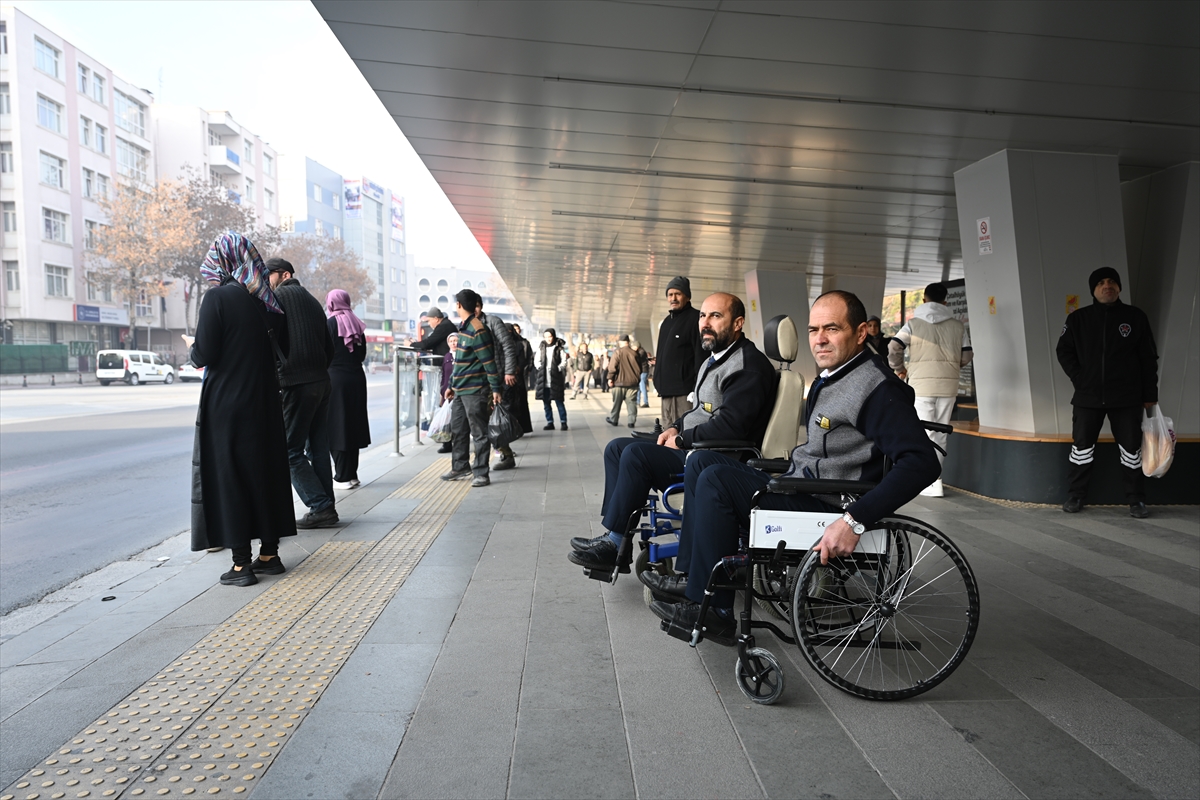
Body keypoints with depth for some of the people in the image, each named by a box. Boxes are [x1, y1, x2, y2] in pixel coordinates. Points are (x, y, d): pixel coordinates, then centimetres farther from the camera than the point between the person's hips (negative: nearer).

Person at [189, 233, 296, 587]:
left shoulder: (218, 297, -12)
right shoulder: (267, 298, 6)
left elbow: (204, 355, -15)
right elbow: (281, 349, 12)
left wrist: (193, 349, 6)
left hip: (227, 402, -6)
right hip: (264, 400, 6)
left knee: (228, 475, 2)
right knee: (265, 470, 13)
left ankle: (242, 563, 5)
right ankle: (270, 553, 20)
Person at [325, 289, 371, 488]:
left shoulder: (330, 323, -8)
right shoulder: (357, 323, 8)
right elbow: (363, 354, 11)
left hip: (335, 377, -6)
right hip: (357, 377, 6)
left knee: (336, 426, 0)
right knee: (352, 424, 11)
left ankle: (344, 476, -1)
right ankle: (351, 473, 17)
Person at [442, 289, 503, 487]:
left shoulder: (477, 330, -17)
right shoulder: (463, 327, 14)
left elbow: (489, 362, -17)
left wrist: (496, 389, -17)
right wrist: (452, 386, 21)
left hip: (475, 390, -10)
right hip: (461, 390, 10)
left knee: (479, 433, -2)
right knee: (458, 430, 15)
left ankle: (481, 473, 4)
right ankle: (461, 468, 27)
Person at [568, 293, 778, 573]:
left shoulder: (749, 365, -15)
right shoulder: (715, 359, 17)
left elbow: (729, 425, -25)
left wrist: (681, 440, -14)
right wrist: (676, 427, 8)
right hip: (692, 448, 11)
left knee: (635, 453, -25)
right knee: (616, 447, 7)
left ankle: (614, 543, -13)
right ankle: (612, 534, -2)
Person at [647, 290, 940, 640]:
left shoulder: (877, 387, -17)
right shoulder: (829, 379, 13)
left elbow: (922, 463, -27)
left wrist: (855, 521, -34)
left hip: (828, 510, -10)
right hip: (800, 488, 10)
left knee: (717, 479, -20)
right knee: (703, 461, 9)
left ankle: (713, 611, -12)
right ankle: (691, 575, 6)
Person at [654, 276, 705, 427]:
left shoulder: (696, 318, -6)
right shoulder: (667, 321, 21)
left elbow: (701, 356, -13)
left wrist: (697, 389, -18)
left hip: (685, 391, -9)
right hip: (667, 391, 9)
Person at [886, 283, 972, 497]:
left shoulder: (914, 323, 2)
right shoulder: (958, 326, 9)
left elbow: (894, 347, -8)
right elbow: (966, 357, 7)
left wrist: (899, 369, 9)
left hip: (921, 384, -3)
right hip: (948, 385, 3)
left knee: (925, 433, -1)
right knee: (940, 434, 13)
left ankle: (932, 483, -7)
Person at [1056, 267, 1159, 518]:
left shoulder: (1136, 317, 3)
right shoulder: (1078, 318, 4)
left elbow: (1149, 359, 5)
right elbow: (1064, 351, 7)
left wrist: (1150, 394, 2)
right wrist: (1079, 379, -6)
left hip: (1127, 398, 0)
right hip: (1088, 397, 0)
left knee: (1131, 448, 5)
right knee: (1082, 446, 3)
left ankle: (1136, 500, 15)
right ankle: (1075, 496, 14)